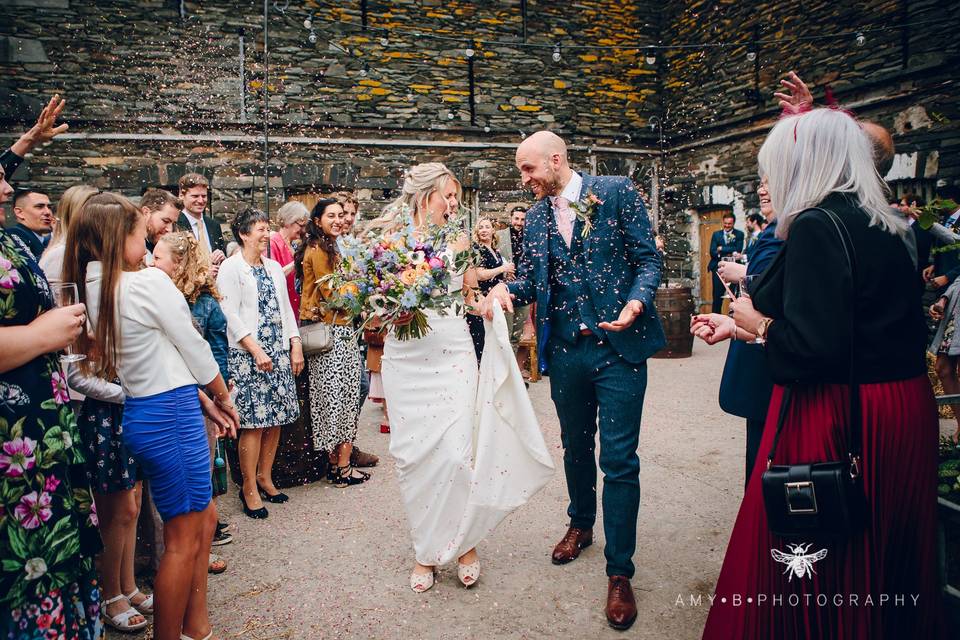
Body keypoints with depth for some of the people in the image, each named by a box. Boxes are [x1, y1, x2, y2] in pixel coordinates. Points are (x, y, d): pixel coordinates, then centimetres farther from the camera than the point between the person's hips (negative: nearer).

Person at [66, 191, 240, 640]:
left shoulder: (93, 289, 7)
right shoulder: (150, 282, -17)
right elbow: (193, 348, -9)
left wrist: (203, 401, 14)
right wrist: (223, 397, 8)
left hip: (139, 413, 9)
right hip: (171, 416, -9)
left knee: (204, 516, 20)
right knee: (183, 540, 5)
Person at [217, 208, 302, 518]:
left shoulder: (274, 267, 16)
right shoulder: (231, 267, -3)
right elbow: (230, 314, -10)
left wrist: (296, 347, 8)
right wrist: (256, 350, -16)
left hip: (279, 352, 6)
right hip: (247, 353, -6)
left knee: (276, 418, 7)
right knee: (253, 422, -6)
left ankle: (264, 478, 22)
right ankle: (249, 488, 7)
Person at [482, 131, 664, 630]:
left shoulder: (617, 192, -4)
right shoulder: (535, 217, 9)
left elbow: (648, 258, -5)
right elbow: (531, 276, 9)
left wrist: (636, 302, -23)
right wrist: (507, 290, -13)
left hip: (618, 346, -4)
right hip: (565, 349, 5)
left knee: (618, 459, -2)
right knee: (575, 446, 20)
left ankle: (619, 571, 11)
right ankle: (580, 525, 43)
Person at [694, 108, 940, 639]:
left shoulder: (816, 226, -17)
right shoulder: (884, 227, 9)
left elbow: (813, 349, -26)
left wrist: (758, 324, -6)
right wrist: (741, 328, 20)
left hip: (838, 419, -9)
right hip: (903, 411, 9)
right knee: (880, 564, 24)